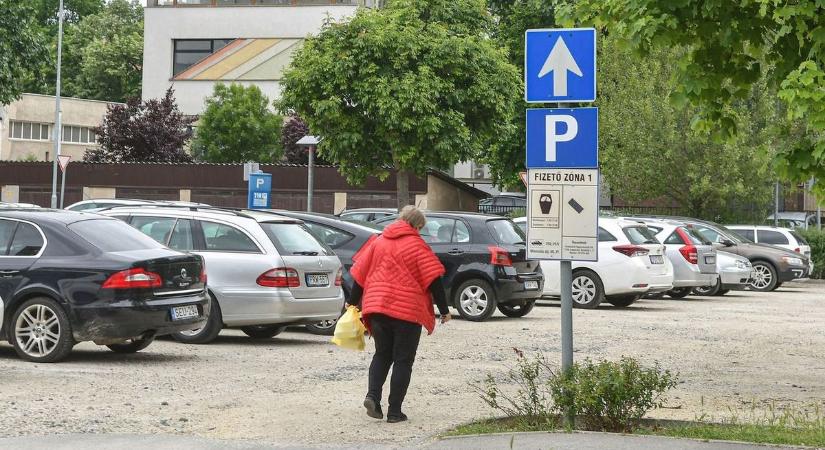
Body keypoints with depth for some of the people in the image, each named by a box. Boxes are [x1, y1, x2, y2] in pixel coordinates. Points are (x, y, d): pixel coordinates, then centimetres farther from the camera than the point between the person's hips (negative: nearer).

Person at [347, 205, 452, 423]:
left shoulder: (378, 242, 10)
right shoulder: (417, 245, -3)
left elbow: (359, 274, 11)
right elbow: (434, 280, -7)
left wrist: (353, 302, 20)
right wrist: (444, 310, -1)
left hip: (377, 307, 4)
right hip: (407, 311, -4)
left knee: (382, 354, 16)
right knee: (403, 360, 4)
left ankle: (373, 395, -7)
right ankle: (394, 411, 1)